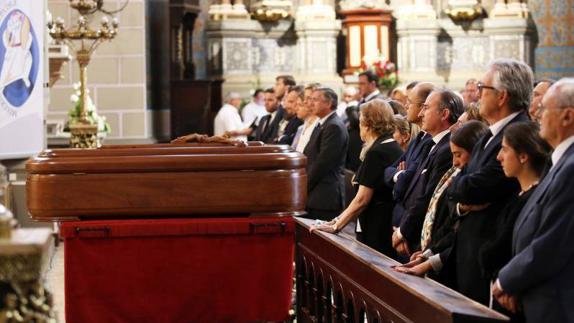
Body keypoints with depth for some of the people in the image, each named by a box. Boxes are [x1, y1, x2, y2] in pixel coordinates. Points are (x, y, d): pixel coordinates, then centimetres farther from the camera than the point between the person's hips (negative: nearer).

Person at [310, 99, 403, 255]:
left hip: (376, 230, -9)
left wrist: (336, 226, -8)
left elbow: (362, 200, -16)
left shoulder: (376, 153, -14)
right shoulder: (395, 148, 13)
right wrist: (339, 219, 13)